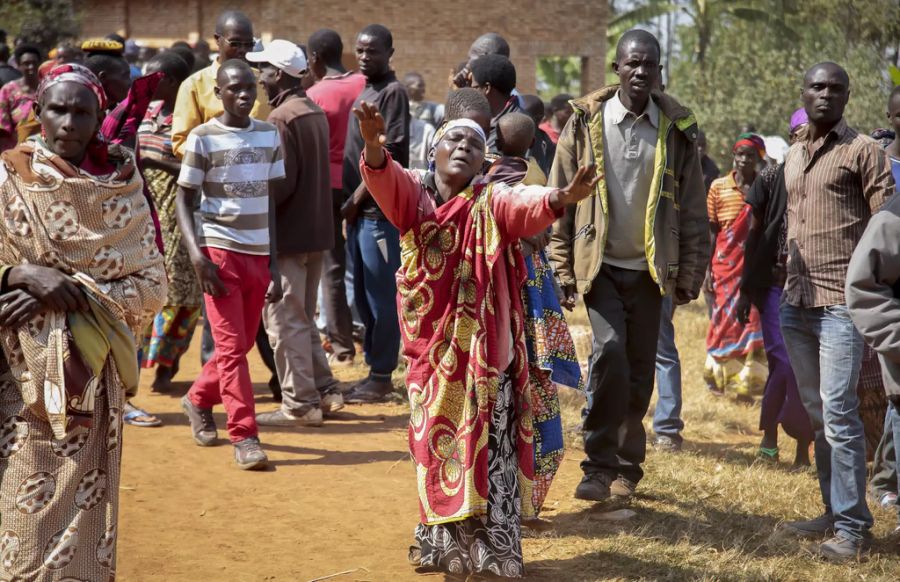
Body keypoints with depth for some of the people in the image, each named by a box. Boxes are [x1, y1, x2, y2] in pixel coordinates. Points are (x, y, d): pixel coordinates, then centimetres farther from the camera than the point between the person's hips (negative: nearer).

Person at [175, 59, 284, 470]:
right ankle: (244, 436, -4)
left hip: (259, 254, 5)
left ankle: (198, 399, 36)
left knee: (242, 344, 12)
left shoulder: (269, 135, 9)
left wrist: (274, 266, 10)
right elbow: (184, 200, -3)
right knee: (231, 347, -7)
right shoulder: (203, 138, -4)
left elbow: (271, 200, 13)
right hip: (220, 251, -5)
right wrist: (198, 256, -16)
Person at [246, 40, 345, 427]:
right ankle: (324, 391, 21)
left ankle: (299, 404, 2)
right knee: (303, 318, 19)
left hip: (287, 234, -9)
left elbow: (280, 180, -21)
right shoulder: (315, 113, 12)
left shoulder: (281, 118, -16)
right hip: (316, 231, 9)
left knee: (285, 322, -2)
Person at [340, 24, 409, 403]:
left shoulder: (392, 92, -9)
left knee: (381, 297, -3)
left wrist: (359, 197, -13)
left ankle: (381, 377, 3)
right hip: (359, 211, 9)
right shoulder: (364, 91, 16)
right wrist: (352, 201, 10)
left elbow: (391, 155, -16)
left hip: (378, 211, -9)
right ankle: (374, 372, 20)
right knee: (364, 297, 13)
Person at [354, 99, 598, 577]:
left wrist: (559, 199, -48)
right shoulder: (413, 192, 0)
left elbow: (527, 207, -25)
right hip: (428, 344, 2)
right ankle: (442, 543, 24)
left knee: (486, 444, -1)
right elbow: (385, 180, -21)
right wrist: (374, 148, -44)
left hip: (482, 349, -2)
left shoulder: (493, 202, -5)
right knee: (434, 440, 11)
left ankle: (493, 549, 8)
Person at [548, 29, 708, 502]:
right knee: (609, 349, -20)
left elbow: (692, 211, 5)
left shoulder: (676, 130, 2)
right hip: (599, 264, -2)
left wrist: (690, 275, 2)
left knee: (640, 371, 6)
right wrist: (562, 271, -4)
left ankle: (627, 465, 22)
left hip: (649, 268, 2)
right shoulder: (586, 122, -3)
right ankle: (599, 463, -9)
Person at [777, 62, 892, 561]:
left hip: (842, 303, -7)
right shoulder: (792, 156, 16)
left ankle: (853, 525, -1)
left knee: (838, 415, -8)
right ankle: (833, 511, 20)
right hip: (796, 303, 7)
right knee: (816, 415, 11)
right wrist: (786, 286, 16)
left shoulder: (863, 151, -5)